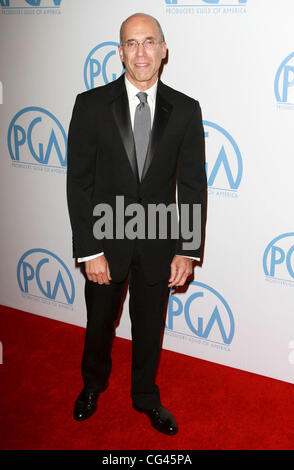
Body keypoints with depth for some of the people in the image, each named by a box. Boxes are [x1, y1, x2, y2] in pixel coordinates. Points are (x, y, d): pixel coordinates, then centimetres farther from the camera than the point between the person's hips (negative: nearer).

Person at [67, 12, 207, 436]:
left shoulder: (185, 110, -5)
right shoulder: (91, 105, -9)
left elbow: (193, 186, -3)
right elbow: (79, 182, -9)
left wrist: (186, 251, -7)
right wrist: (90, 250, -13)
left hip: (158, 245, 1)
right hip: (107, 241, 0)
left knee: (150, 328, 18)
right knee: (100, 323, 20)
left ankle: (146, 397, 44)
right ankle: (93, 385, 50)